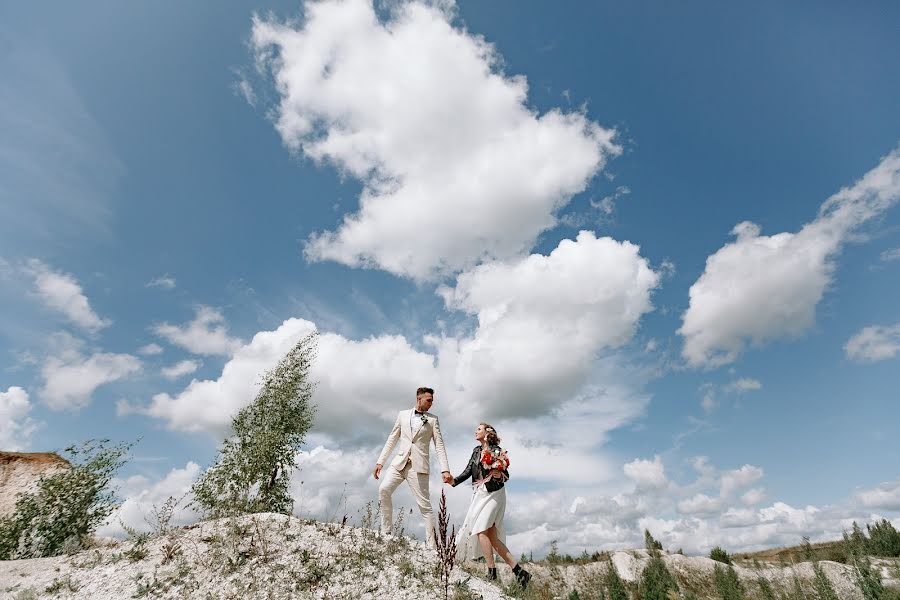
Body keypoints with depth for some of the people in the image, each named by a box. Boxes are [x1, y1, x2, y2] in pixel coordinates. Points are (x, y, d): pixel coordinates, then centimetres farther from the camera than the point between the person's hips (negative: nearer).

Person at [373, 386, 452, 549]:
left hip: (418, 466, -2)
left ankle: (431, 546, 4)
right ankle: (385, 532, -1)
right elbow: (392, 440, 14)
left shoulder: (432, 420, 7)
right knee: (383, 489, -17)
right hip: (399, 462, 2)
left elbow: (439, 446, 2)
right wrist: (380, 461, 7)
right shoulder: (403, 415, 12)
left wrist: (445, 470, -9)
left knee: (424, 505, -4)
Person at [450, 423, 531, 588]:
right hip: (480, 494, 7)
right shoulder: (477, 450, 12)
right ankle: (518, 570, 9)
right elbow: (468, 471, 6)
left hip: (493, 494, -7)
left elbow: (506, 475, -4)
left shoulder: (497, 451, -9)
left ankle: (492, 571, -4)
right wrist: (454, 481, -8)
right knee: (491, 536, 5)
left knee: (481, 530, -13)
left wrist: (499, 475, -25)